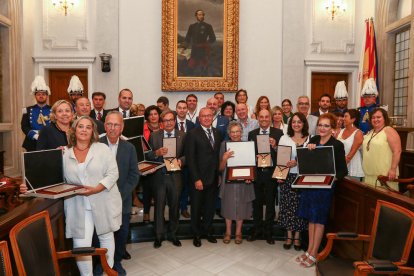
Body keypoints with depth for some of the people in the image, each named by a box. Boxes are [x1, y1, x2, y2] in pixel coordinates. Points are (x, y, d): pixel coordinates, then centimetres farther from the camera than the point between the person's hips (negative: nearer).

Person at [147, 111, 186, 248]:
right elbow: (148, 156, 0)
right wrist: (157, 153, -19)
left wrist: (181, 160, -17)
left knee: (174, 206, 12)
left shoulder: (182, 136, 4)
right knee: (159, 206, 7)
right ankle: (159, 235, 23)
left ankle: (173, 234, 30)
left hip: (175, 176, 1)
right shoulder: (154, 135, 3)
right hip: (159, 176, -1)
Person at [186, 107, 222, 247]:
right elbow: (190, 158, -12)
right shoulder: (193, 134, -9)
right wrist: (196, 179, -16)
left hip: (213, 177, 5)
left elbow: (219, 154, 9)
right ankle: (197, 234, 30)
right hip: (199, 178, -4)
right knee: (196, 208, 11)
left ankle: (206, 231, 35)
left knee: (210, 207, 16)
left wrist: (220, 174, 4)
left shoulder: (217, 133, 8)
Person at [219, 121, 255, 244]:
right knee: (228, 206, 11)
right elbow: (221, 168, -4)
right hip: (228, 181, 0)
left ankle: (238, 232, 31)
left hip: (243, 181, 1)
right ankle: (228, 232, 31)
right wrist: (224, 159, -23)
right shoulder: (224, 145, -5)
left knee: (241, 207, 12)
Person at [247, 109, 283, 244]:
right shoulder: (252, 134, 6)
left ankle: (268, 232, 25)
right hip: (256, 172, 2)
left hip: (271, 172, -1)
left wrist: (275, 146, -21)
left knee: (270, 203, 9)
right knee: (257, 203, 11)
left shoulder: (278, 133, 0)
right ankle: (257, 230, 27)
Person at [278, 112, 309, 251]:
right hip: (288, 177, 1)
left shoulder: (310, 139, 3)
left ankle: (297, 236, 19)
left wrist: (297, 162, -18)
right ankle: (289, 236, 19)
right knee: (288, 205, 5)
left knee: (300, 206, 3)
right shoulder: (284, 138, 7)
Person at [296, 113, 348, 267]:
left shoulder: (337, 145, -8)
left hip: (325, 186, -5)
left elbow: (343, 170, -8)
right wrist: (308, 149, -10)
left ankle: (313, 255, 16)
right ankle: (309, 250, 26)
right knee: (310, 218, 13)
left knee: (319, 220, 4)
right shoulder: (313, 140, 6)